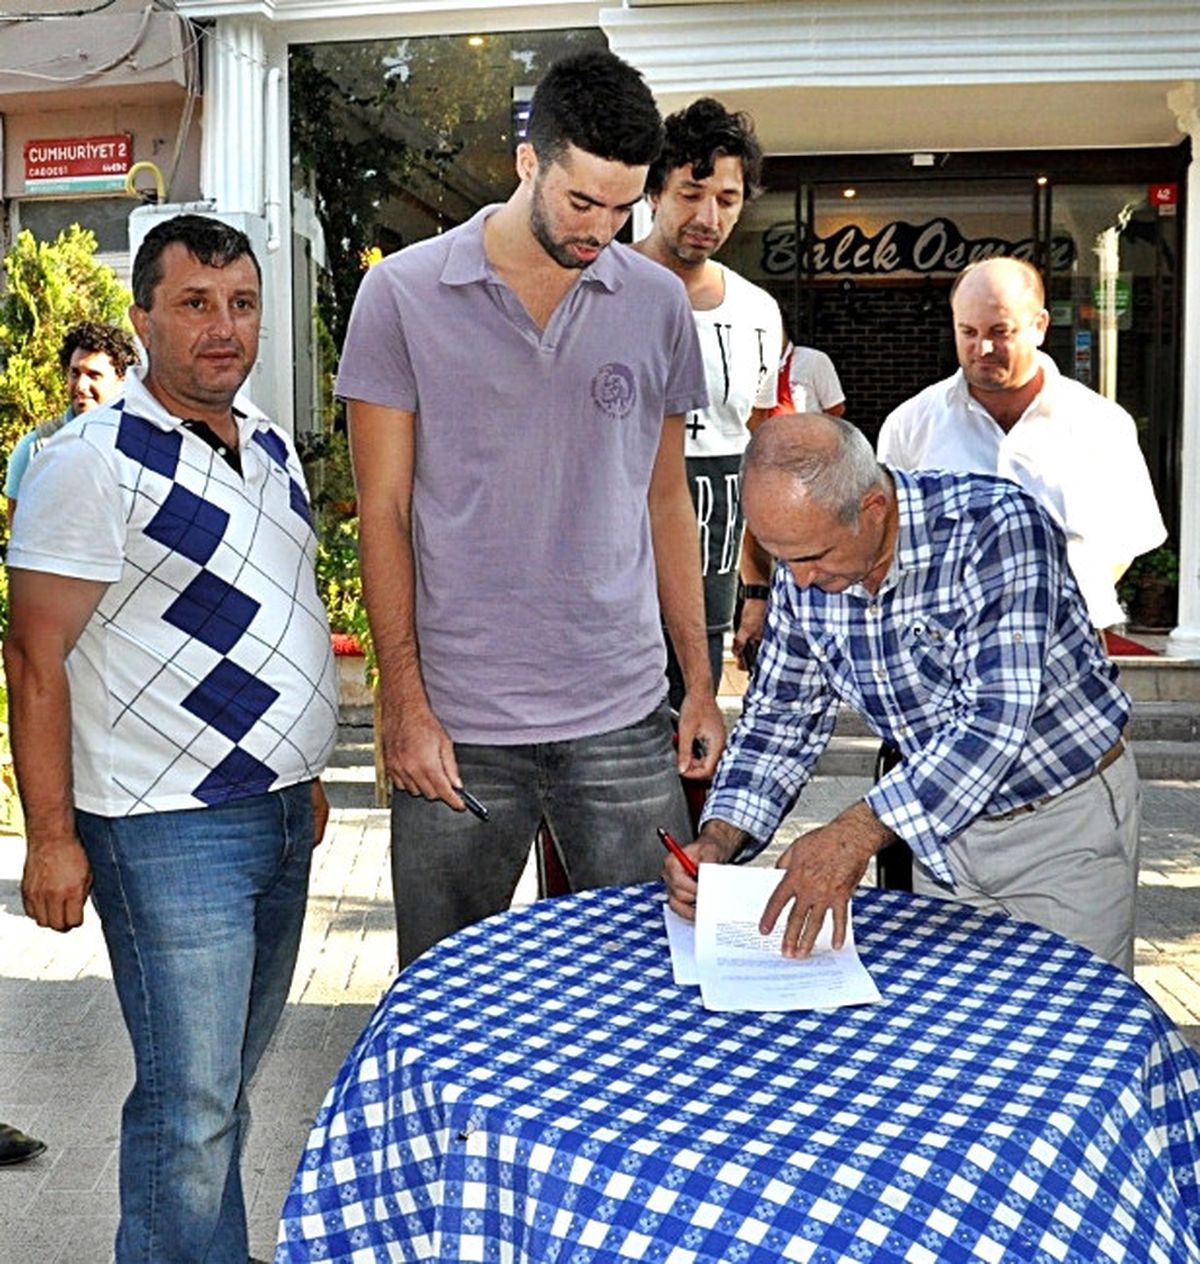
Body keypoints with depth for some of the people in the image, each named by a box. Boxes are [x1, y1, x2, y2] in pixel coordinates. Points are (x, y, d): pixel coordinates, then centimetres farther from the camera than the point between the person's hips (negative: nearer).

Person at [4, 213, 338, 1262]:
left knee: (231, 1078, 18)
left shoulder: (271, 447, 11)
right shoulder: (95, 460, -13)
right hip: (166, 829, -7)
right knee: (192, 1102, -1)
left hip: (278, 814, 7)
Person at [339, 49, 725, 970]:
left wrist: (701, 683, 8)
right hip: (457, 724, -2)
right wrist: (406, 704, -7)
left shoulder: (658, 304, 5)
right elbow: (384, 513, -2)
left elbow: (665, 501, 12)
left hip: (625, 720, 2)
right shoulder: (404, 294, -3)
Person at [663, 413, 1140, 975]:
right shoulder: (802, 575, -9)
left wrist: (857, 832, -40)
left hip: (1067, 817, -4)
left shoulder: (995, 527, -28)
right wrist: (719, 838, -16)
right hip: (944, 822, 5)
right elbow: (780, 717, 0)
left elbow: (996, 718, -34)